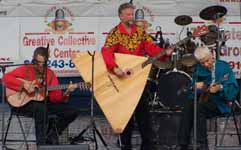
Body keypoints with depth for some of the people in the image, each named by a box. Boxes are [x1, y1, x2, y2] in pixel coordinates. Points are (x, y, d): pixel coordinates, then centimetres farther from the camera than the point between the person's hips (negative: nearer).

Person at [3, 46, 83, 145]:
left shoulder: (50, 74, 9)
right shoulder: (25, 69, -1)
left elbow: (55, 97, 1)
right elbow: (6, 78, -15)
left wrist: (66, 93, -20)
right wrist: (24, 85, -23)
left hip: (44, 103, 5)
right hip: (24, 103, -5)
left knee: (73, 111, -9)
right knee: (41, 108, -40)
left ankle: (51, 137, -5)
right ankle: (41, 143, -30)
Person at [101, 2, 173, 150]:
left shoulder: (140, 31, 6)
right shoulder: (115, 33, -7)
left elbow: (151, 47, -3)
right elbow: (107, 52, -21)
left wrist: (165, 53, -21)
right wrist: (115, 68, -37)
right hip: (122, 77, -3)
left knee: (143, 110, 5)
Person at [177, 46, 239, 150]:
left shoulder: (223, 66, -4)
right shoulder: (198, 69, 10)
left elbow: (233, 89, -13)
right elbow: (191, 90, 12)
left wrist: (220, 88, -31)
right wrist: (195, 87, -12)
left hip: (220, 103, -5)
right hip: (203, 98, 5)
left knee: (199, 107, -31)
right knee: (188, 106, -25)